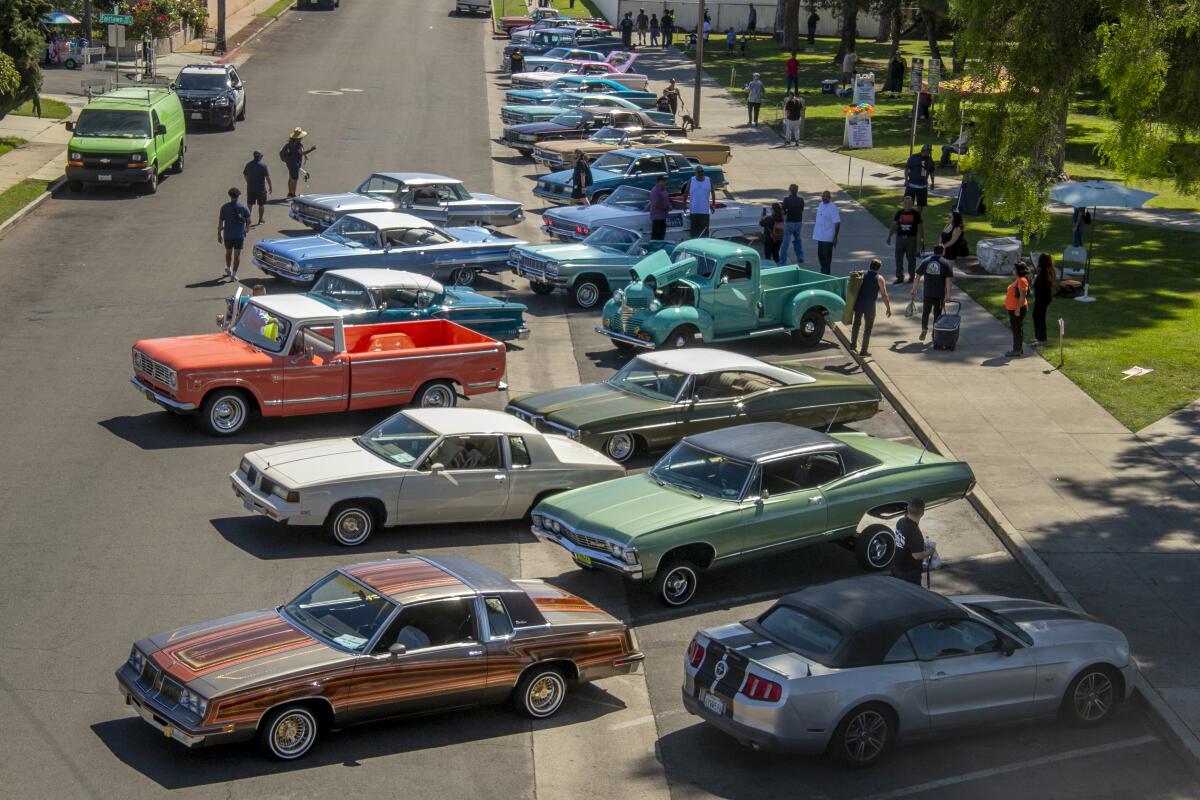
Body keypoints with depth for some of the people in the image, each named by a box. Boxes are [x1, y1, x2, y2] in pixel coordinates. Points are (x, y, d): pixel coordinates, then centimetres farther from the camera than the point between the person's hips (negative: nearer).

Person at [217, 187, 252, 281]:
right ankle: (234, 274, -3)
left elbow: (220, 223, -4)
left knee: (228, 252, 22)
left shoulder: (224, 207, -5)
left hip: (227, 234, 1)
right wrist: (245, 227, 18)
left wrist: (219, 234, 4)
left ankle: (228, 269, 36)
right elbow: (248, 222, -3)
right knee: (237, 254, 3)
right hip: (239, 234, -1)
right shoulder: (243, 208, -6)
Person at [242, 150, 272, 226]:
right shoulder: (263, 166, -16)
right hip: (261, 189, -4)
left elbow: (245, 174, 12)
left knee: (249, 204, 11)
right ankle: (260, 220, 18)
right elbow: (268, 177, -16)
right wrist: (270, 187, -5)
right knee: (261, 205, 11)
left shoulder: (248, 164, 0)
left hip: (250, 188, 4)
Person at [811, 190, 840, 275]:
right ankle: (823, 272, 30)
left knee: (827, 257, -3)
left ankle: (827, 273, 5)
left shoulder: (833, 207, -16)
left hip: (828, 238, -8)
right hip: (820, 236, 8)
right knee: (820, 255, 16)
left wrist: (835, 237, -19)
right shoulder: (821, 205, 9)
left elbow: (837, 223, -17)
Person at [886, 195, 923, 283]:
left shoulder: (916, 213, 0)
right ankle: (900, 277, 7)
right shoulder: (899, 213, 6)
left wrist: (922, 239, -1)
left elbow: (920, 226, 3)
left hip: (911, 238, -2)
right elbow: (893, 224, 8)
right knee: (898, 258, 0)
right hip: (900, 238, 2)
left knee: (911, 258, 3)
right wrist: (889, 236, 2)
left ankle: (912, 276, 15)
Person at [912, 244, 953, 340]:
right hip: (940, 294, -1)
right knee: (937, 313, 12)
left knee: (925, 312, 15)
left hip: (927, 293, 1)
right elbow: (948, 280, -10)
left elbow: (917, 278, 2)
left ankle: (924, 329, -4)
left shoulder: (925, 262, 2)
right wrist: (948, 295, -9)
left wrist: (914, 291, 10)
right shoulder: (945, 263, -4)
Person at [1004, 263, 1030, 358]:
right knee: (1016, 329, 15)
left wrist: (1018, 308, -26)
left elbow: (1023, 296, -24)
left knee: (1017, 329, -6)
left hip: (1017, 309, -10)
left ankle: (1017, 351, -2)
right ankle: (1018, 349, 22)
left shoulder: (1022, 281, -18)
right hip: (1012, 308, 10)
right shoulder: (1017, 280, 14)